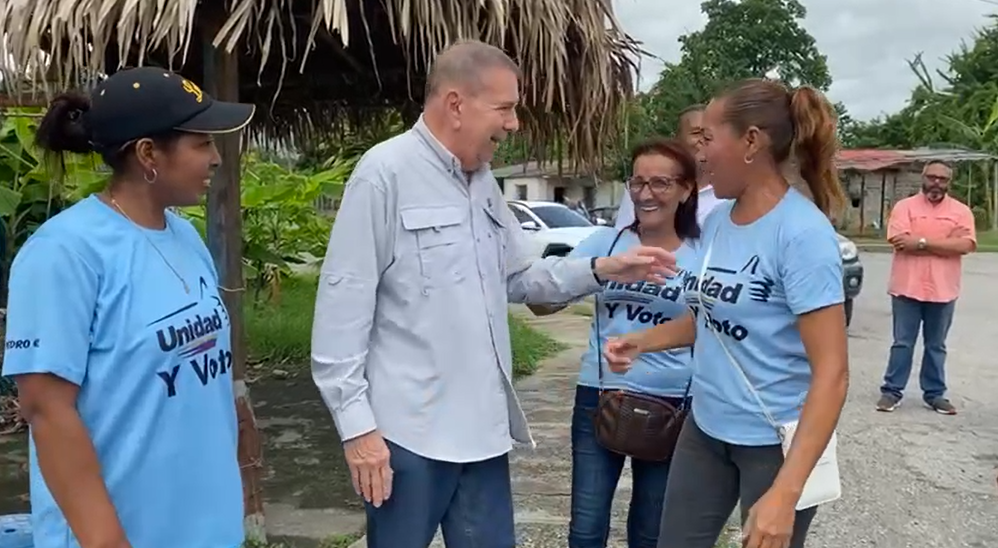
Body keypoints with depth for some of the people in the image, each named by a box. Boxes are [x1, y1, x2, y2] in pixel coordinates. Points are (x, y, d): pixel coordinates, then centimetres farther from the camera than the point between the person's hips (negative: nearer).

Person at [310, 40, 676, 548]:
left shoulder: (483, 180, 12)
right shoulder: (386, 172, -14)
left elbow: (520, 277, 18)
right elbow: (344, 303, -16)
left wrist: (600, 269, 4)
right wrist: (357, 423, -17)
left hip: (483, 427, 8)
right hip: (409, 432, -7)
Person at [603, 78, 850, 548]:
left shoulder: (802, 233, -21)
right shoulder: (718, 220, 2)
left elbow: (831, 373, -23)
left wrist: (785, 493, -29)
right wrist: (642, 341, 1)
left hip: (775, 441, -7)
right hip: (706, 427, 7)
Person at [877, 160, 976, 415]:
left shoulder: (961, 211, 4)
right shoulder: (904, 206, -1)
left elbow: (966, 244, -10)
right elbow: (899, 241, -15)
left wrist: (922, 242, -16)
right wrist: (947, 243, -13)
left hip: (943, 290, 2)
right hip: (907, 287, -2)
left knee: (936, 346, 12)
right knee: (902, 343, 4)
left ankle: (935, 393, 21)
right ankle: (892, 391, 12)